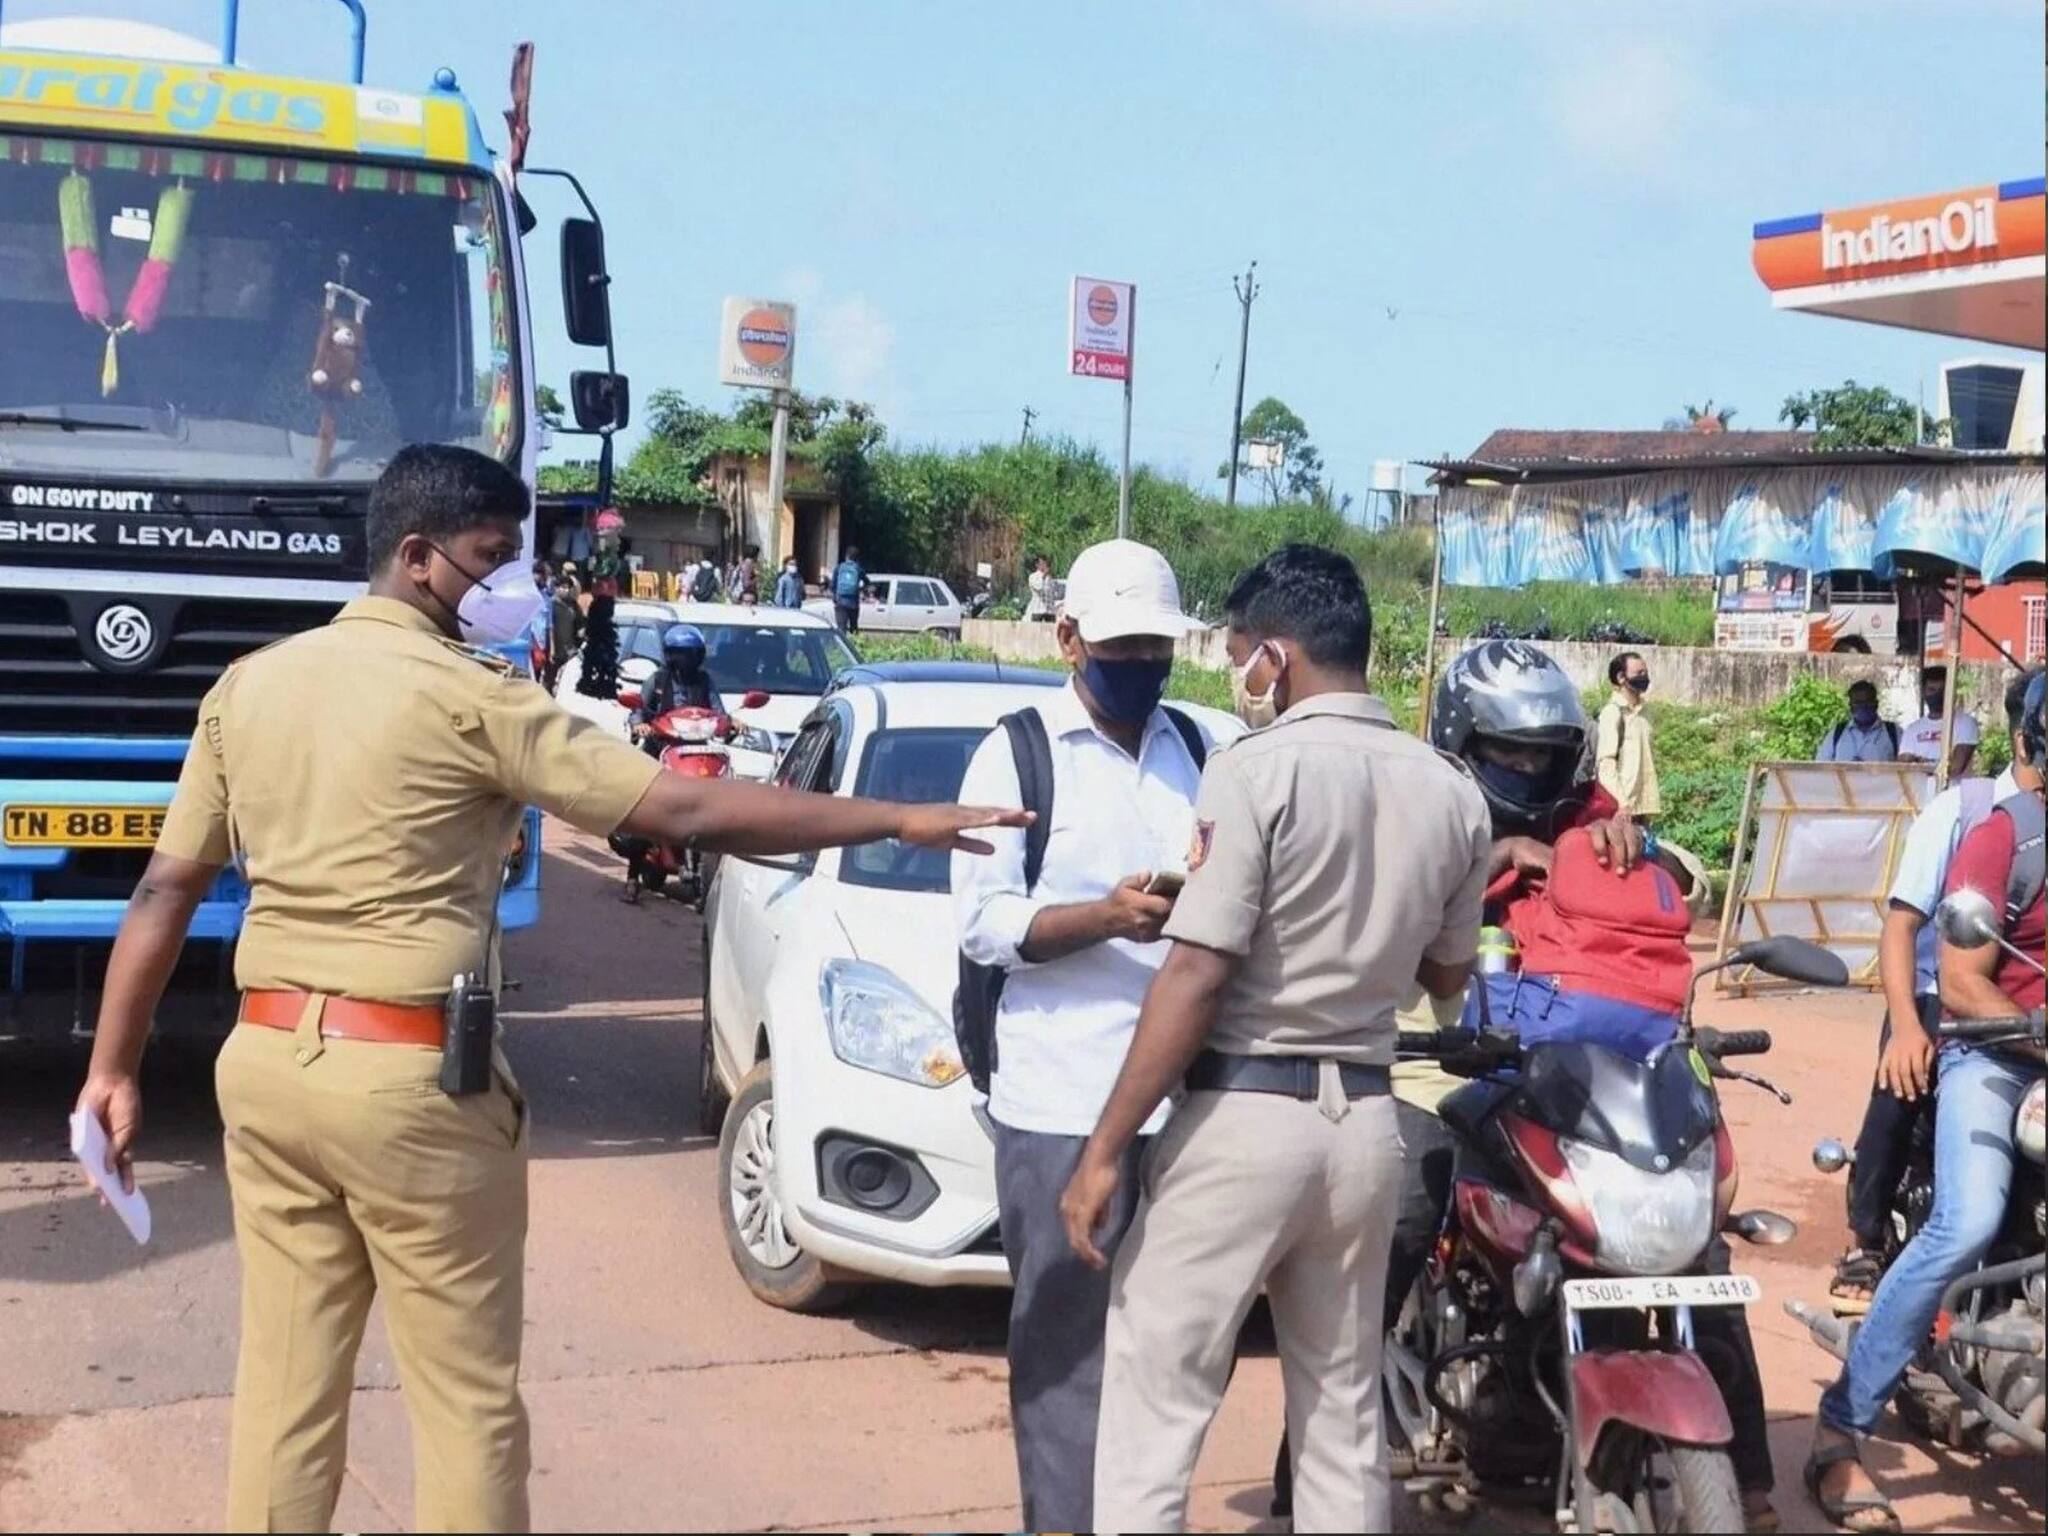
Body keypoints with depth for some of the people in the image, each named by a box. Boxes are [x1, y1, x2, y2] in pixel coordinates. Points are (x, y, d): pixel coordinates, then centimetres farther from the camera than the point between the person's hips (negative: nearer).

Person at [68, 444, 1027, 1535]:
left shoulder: (247, 684, 9)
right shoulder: (471, 696, -10)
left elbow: (166, 889, 10)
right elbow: (685, 811, -13)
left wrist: (112, 1068, 16)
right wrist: (898, 820, -8)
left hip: (265, 1060, 7)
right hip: (410, 1076, -6)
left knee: (284, 1385, 12)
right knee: (467, 1399, 4)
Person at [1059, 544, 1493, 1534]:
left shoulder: (1259, 771, -12)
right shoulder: (1452, 792, 6)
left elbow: (1195, 977, -16)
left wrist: (1105, 1149, -13)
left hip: (1242, 1116, -6)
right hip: (1364, 1122, 6)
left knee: (1152, 1413, 0)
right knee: (1343, 1416, 14)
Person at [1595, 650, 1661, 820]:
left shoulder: (1641, 712, 14)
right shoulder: (1613, 712, -10)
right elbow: (1605, 762, -17)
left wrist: (1654, 797, 15)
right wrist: (1621, 801, -25)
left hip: (1643, 802, 8)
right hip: (1623, 806, -8)